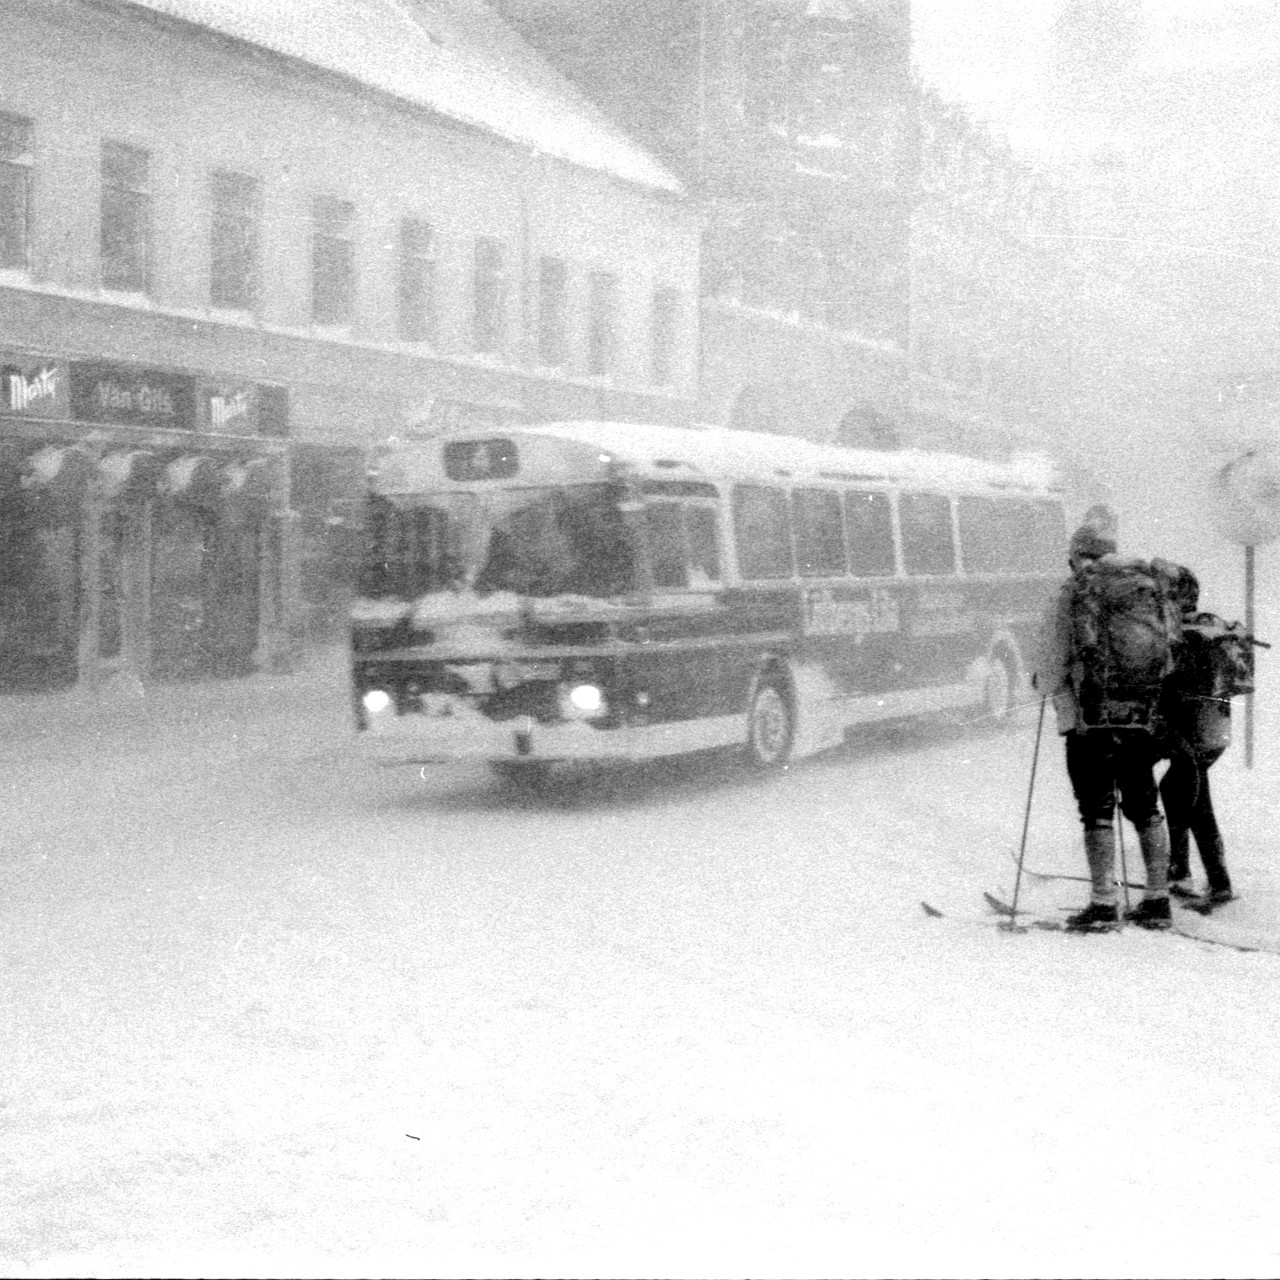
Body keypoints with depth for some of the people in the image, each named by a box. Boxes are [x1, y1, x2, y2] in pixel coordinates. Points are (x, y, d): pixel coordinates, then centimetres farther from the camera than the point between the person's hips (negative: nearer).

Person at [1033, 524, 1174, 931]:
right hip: (1142, 720, 4)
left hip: (1087, 720, -4)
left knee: (1098, 813, 1)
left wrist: (1041, 681, 10)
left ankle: (1104, 904, 0)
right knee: (1145, 808, 13)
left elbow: (1054, 671, -9)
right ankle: (1158, 900, 16)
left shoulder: (1066, 601, -7)